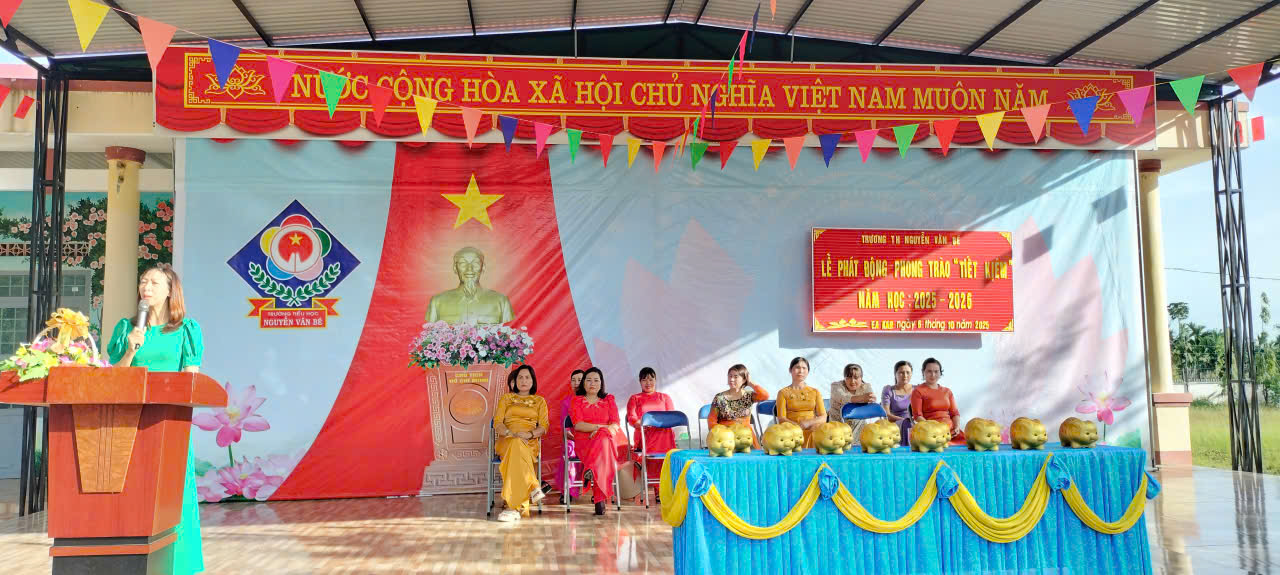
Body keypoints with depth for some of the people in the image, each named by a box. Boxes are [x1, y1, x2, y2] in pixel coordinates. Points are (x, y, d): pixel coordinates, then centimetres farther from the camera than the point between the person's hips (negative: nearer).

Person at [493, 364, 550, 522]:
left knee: (516, 450, -40)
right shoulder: (506, 398, 22)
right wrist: (511, 433, -14)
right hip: (507, 441, 0)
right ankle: (533, 488, -46)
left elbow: (543, 426, 9)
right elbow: (497, 423, 8)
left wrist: (529, 434, -13)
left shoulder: (540, 401, 22)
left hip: (530, 443, 0)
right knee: (517, 445, -41)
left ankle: (514, 506, -45)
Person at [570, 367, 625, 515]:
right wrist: (602, 427, -10)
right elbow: (578, 425, -3)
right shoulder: (576, 401, 14)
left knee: (603, 441, -38)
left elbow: (615, 425, 4)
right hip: (584, 442, -1)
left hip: (607, 438, 1)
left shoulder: (609, 400, 19)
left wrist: (599, 430, -16)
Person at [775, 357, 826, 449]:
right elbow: (781, 419, -1)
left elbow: (823, 417, 10)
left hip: (812, 434, 2)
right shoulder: (783, 393, 9)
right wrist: (799, 426, -17)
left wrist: (808, 423, -10)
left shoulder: (815, 392, 18)